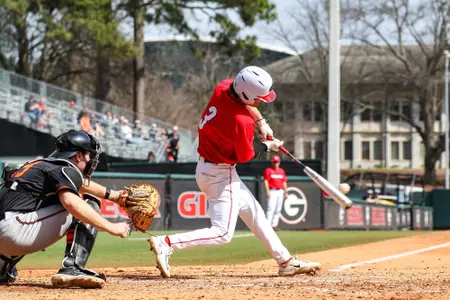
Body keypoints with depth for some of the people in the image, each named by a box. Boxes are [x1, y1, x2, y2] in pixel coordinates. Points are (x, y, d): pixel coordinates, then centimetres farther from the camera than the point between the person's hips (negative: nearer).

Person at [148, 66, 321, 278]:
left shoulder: (223, 88, -8)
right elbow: (246, 156, -14)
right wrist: (268, 146, 4)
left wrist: (261, 122, 7)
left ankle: (285, 261, 28)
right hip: (220, 175, -10)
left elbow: (245, 102, 16)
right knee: (222, 233, -10)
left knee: (253, 213, 19)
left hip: (206, 166, 10)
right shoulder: (242, 122, -30)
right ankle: (166, 243, -16)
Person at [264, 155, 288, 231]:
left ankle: (274, 225, 9)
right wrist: (267, 191, -17)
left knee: (278, 210, 5)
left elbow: (284, 182, 18)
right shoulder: (268, 170, 0)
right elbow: (266, 181, -7)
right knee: (271, 208, -15)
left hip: (280, 191, 6)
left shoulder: (282, 171, 16)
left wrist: (286, 192, 12)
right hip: (272, 191, -6)